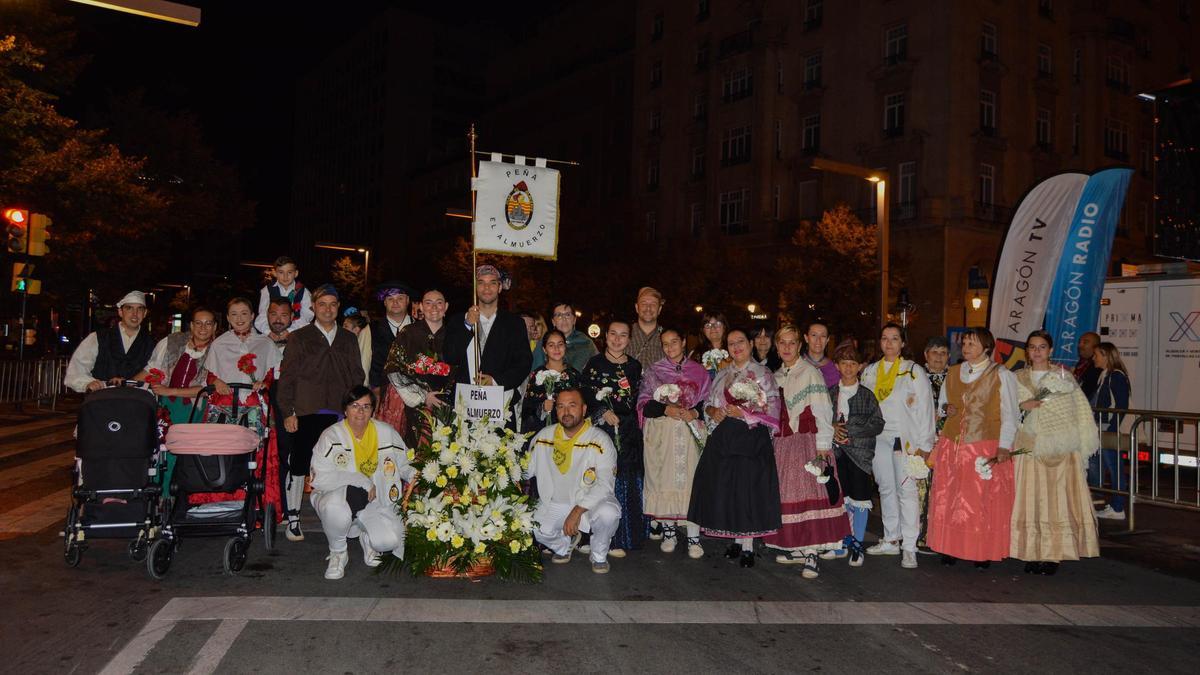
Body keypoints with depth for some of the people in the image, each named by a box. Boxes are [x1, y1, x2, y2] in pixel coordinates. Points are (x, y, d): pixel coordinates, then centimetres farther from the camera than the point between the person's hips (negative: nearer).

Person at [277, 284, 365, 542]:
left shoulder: (349, 339, 15)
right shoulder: (299, 338, 6)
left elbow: (357, 375, 16)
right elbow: (287, 376, 2)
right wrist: (288, 412, -5)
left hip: (340, 414, 2)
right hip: (306, 413, -2)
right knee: (299, 466, 2)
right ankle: (293, 519, 13)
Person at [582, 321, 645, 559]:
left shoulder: (634, 366, 12)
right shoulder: (594, 364, 2)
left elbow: (637, 399, 11)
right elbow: (586, 395, -4)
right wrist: (603, 412, -16)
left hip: (628, 430, 3)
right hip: (601, 428, -3)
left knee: (628, 481, 5)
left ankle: (627, 534, 17)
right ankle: (611, 539, -1)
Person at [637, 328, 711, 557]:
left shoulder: (698, 371, 10)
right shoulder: (653, 371, 9)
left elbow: (708, 402, 8)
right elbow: (644, 404, 2)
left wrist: (694, 413, -11)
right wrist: (666, 409, -13)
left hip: (690, 433, 0)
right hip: (661, 434, 0)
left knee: (690, 480, -7)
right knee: (664, 480, 0)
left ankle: (693, 537, -4)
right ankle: (668, 531, 12)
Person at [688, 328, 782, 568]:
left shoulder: (763, 374, 0)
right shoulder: (722, 374, 15)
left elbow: (772, 412, -5)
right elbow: (708, 404, 18)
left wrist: (744, 413, -14)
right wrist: (713, 411, -4)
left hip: (752, 439, -4)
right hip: (724, 438, 5)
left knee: (749, 489, -5)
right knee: (726, 489, 3)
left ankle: (748, 546, 5)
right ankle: (737, 540, 18)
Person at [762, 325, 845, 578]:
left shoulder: (810, 372, -4)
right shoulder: (776, 376, 16)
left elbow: (822, 412, -9)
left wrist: (822, 447, -15)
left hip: (807, 441, -6)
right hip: (781, 442, 6)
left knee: (809, 494, -12)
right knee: (786, 495, 5)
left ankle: (811, 555, -9)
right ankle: (796, 549, 16)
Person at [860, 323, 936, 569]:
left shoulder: (914, 371, 1)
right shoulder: (869, 371, 13)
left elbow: (925, 409, -2)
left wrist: (924, 444, -7)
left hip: (905, 439, -4)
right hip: (877, 438, 5)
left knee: (907, 491, -8)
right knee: (886, 489, 10)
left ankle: (909, 548, -5)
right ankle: (891, 540, 20)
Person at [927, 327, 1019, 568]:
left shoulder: (1001, 375, 0)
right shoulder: (952, 372, 13)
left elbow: (1009, 414, -3)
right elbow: (942, 401, 26)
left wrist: (1004, 446, -13)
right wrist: (946, 407, 2)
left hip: (986, 447, -4)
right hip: (952, 444, 4)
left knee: (984, 501, -1)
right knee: (948, 498, 5)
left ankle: (984, 552, 8)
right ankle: (950, 548, 15)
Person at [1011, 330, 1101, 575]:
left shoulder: (1063, 375, 5)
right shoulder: (1018, 378, 10)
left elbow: (1081, 409, 4)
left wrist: (1084, 444, -1)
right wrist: (1023, 406, -9)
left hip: (1061, 447, -1)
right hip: (1030, 446, 1)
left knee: (1059, 497, -2)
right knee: (1031, 498, -1)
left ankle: (1054, 554, 4)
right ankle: (1033, 553, 4)